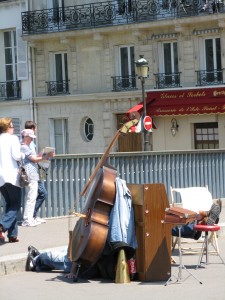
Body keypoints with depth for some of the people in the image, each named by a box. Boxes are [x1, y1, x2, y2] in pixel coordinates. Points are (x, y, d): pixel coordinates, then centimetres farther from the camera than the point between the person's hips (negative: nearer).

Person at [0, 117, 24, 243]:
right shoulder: (13, 138, -5)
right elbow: (16, 155, -13)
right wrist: (22, 155, 7)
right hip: (11, 175, -5)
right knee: (16, 204, 3)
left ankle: (12, 234, 9)